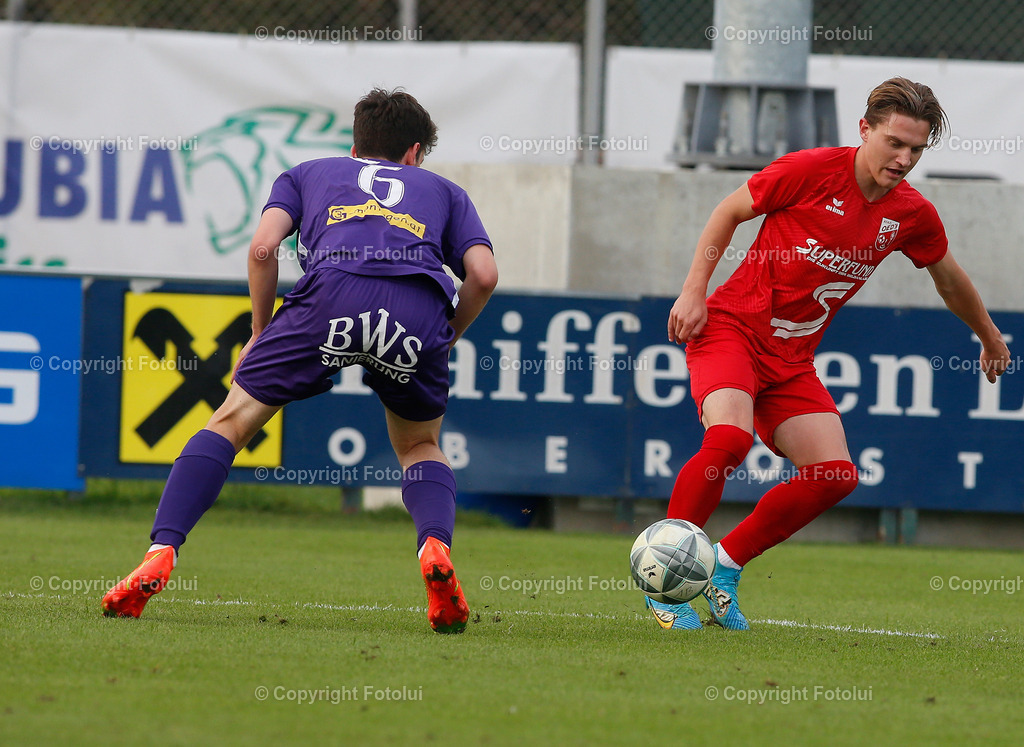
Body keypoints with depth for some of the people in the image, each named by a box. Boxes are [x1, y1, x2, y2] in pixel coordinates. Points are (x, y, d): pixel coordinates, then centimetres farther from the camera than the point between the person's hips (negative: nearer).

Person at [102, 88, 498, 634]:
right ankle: (435, 546, -4)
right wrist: (445, 340, 31)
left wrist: (260, 334, 26)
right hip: (421, 311, 1)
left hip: (332, 292, -1)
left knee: (231, 421, 10)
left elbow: (263, 247, 15)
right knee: (420, 448, 25)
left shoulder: (307, 174, 34)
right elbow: (483, 274, 17)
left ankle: (160, 555, -7)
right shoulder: (443, 191, 36)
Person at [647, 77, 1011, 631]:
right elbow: (729, 212, -2)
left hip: (792, 358, 6)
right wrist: (694, 291, -8)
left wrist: (990, 337, 34)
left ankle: (725, 564, 8)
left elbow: (949, 278, 21)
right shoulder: (811, 170, -15)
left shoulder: (912, 216, 0)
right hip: (731, 328, -6)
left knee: (834, 475, -9)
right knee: (729, 439, -30)